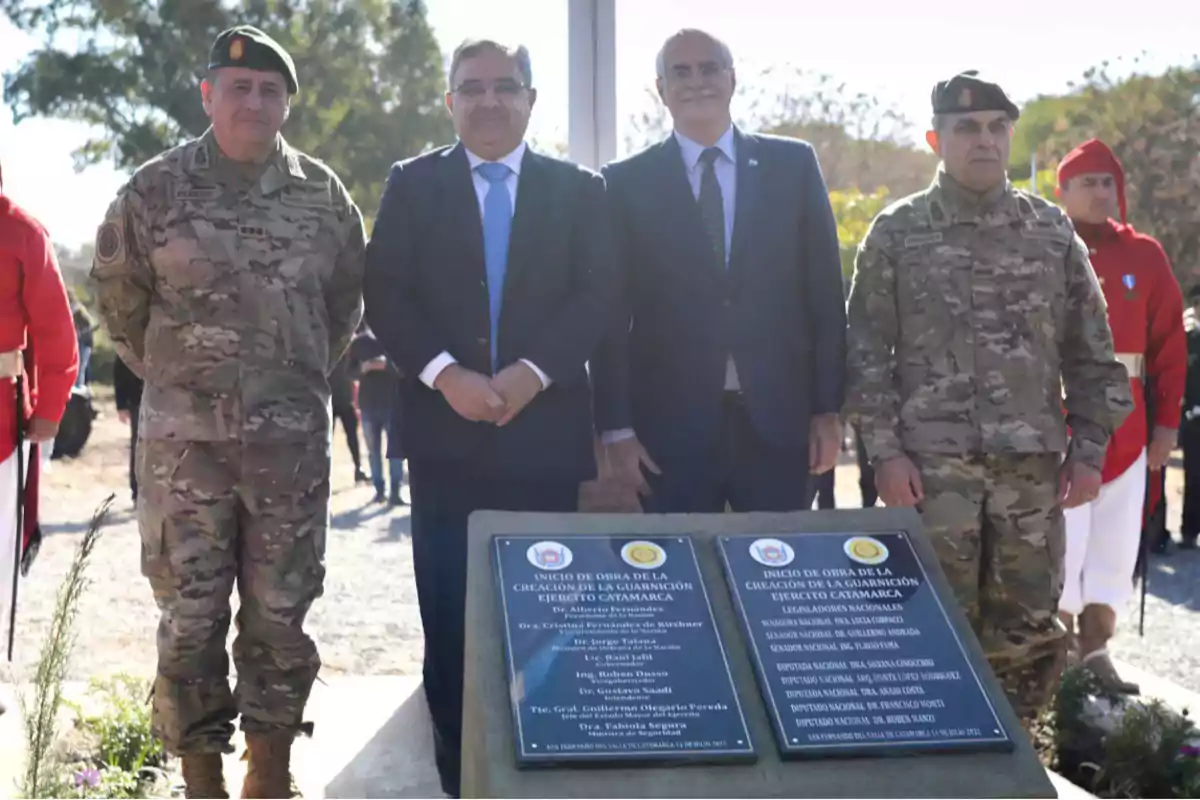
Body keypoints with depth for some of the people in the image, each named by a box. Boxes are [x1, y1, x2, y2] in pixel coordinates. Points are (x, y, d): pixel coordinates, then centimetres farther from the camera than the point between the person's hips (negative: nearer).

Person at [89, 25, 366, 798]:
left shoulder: (323, 195, 2)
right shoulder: (156, 190, -3)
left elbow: (347, 298, 16)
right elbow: (118, 296, 9)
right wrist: (174, 376, 13)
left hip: (292, 441, 1)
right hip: (184, 440, -1)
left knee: (280, 616, 8)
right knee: (190, 618, 3)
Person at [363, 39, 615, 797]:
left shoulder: (579, 189, 8)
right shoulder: (412, 184, 7)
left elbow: (599, 296, -1)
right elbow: (386, 296, -1)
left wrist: (532, 371, -14)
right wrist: (444, 373, -15)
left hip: (545, 426, 0)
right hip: (445, 427, 0)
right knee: (450, 605, 4)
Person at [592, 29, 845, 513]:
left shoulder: (793, 164, 6)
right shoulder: (627, 182, 4)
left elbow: (824, 291, 5)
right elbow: (612, 312, 1)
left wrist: (828, 407, 0)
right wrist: (616, 426, -4)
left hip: (780, 419, 1)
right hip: (670, 424, -1)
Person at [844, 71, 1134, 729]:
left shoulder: (1052, 230, 9)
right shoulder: (895, 232, 3)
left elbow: (1092, 353, 11)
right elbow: (867, 354, 1)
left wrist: (1088, 448, 4)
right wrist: (884, 451, -7)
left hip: (1032, 464, 3)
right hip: (932, 463, -2)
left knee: (1029, 630, 7)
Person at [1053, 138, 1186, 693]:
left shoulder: (1144, 255, 8)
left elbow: (1170, 342, 7)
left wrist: (1168, 419, 2)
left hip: (1126, 424, 4)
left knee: (1115, 543, 7)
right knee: (1064, 539, -3)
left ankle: (1094, 651, 19)